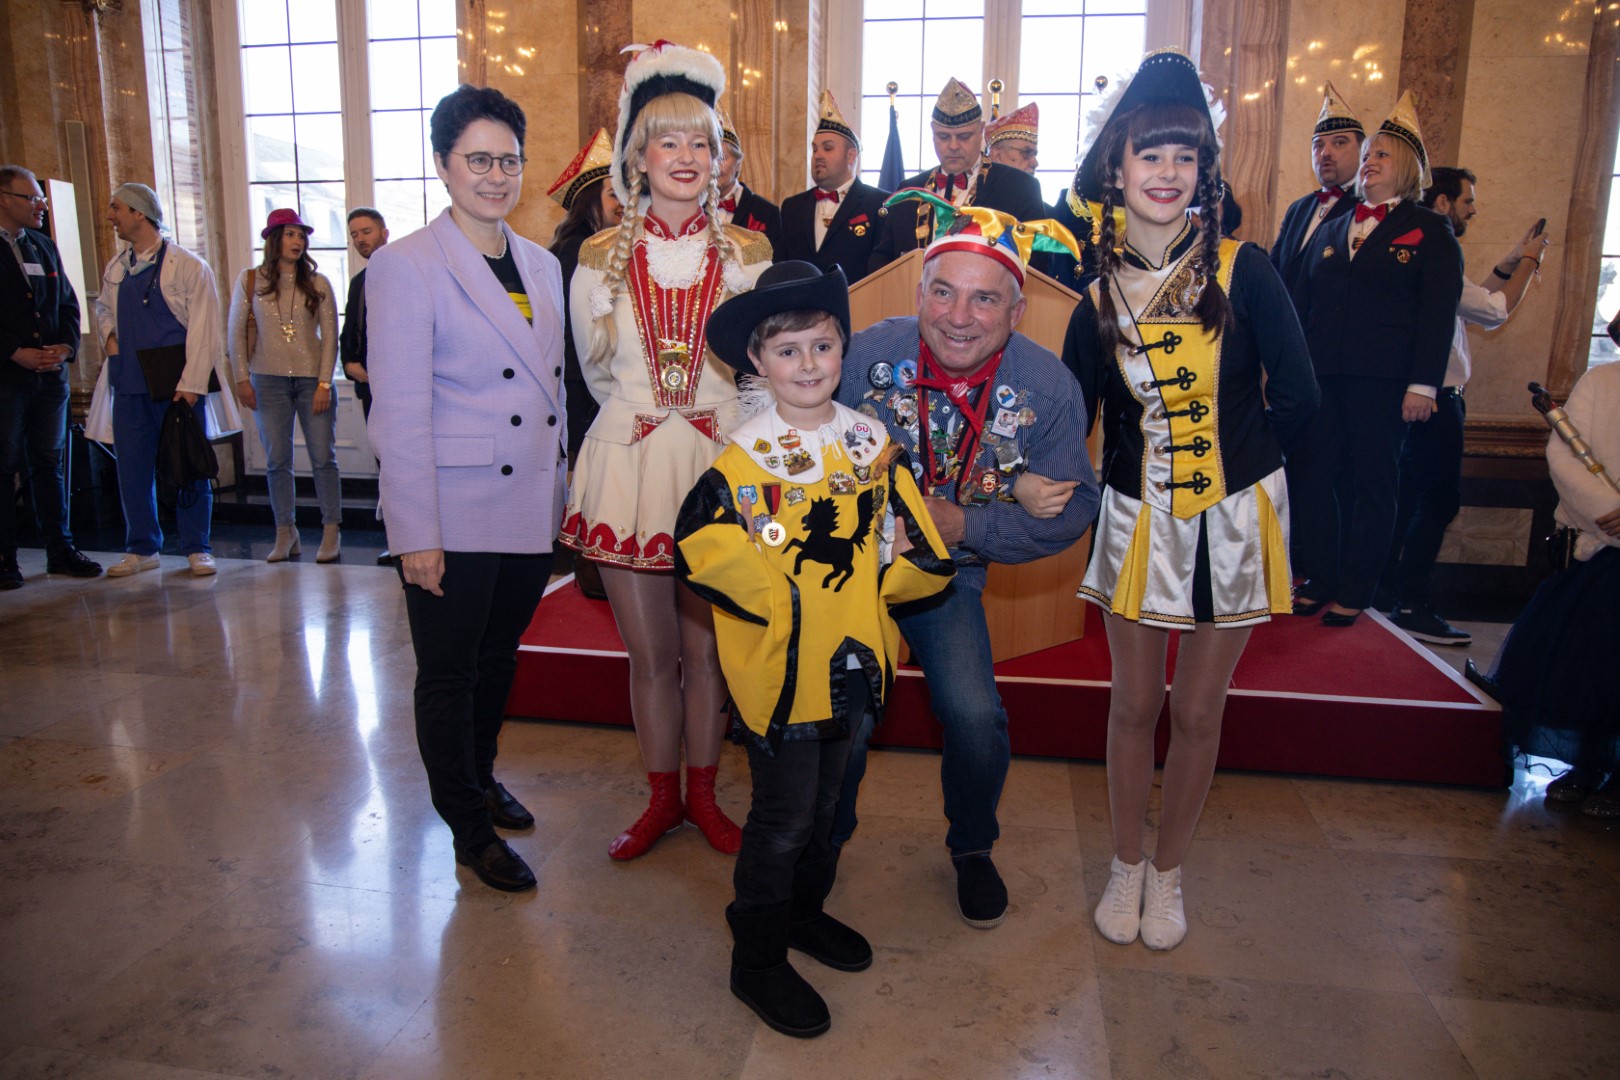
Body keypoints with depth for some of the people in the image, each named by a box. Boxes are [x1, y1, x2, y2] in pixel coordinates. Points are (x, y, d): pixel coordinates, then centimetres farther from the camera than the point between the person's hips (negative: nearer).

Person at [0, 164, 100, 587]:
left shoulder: (43, 246, 15)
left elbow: (68, 303, 15)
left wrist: (66, 346, 0)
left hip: (51, 374, 5)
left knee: (51, 464, 9)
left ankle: (61, 550, 16)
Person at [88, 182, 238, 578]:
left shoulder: (188, 267, -6)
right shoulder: (115, 269, 11)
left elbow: (202, 330, -9)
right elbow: (103, 307, 29)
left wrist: (191, 382, -15)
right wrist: (108, 334, 7)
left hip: (177, 385, -5)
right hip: (128, 385, 5)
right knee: (133, 469, 8)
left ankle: (197, 549, 13)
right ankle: (142, 548, 20)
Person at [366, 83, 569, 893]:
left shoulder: (542, 265, 11)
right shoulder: (405, 266, -8)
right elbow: (399, 411, -12)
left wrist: (560, 491, 13)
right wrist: (416, 532, -14)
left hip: (531, 511, 6)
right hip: (453, 515, -6)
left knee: (499, 658, 20)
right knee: (449, 674, 7)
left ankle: (480, 775, 43)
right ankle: (470, 831, 25)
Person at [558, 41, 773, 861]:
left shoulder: (748, 254, 2)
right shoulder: (601, 258, 3)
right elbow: (598, 373, 15)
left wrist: (702, 415, 9)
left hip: (719, 461, 0)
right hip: (629, 462, 1)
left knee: (707, 648, 8)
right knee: (649, 654, 9)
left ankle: (703, 795, 28)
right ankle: (662, 798, 28)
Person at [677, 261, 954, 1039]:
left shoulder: (871, 441, 2)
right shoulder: (742, 457, -14)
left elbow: (911, 544, 5)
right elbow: (702, 552, -17)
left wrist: (864, 587, -7)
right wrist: (788, 598, -17)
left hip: (851, 660, 6)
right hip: (778, 666, -5)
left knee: (823, 802, 22)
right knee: (783, 816, 4)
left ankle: (805, 910, 45)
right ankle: (756, 960, 23)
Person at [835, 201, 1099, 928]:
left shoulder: (1048, 388, -14)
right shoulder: (868, 352, -17)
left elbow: (1073, 505, -9)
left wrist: (967, 527, -21)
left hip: (949, 575, 1)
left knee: (977, 719, -11)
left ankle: (972, 849, 25)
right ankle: (825, 842, 29)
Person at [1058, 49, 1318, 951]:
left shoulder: (1243, 271, -7)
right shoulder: (1099, 294, -2)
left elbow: (1298, 397, -5)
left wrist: (1230, 463, 0)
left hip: (1233, 518, -1)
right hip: (1138, 517, 1)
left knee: (1198, 712, 9)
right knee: (1134, 705, 10)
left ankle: (1168, 872, 30)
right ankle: (1126, 864, 31)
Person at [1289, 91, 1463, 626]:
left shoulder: (1429, 231, 4)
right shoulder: (1331, 228, 17)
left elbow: (1439, 314, -3)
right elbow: (1301, 301, 15)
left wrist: (1422, 385, -12)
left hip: (1384, 381, -4)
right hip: (1321, 378, 4)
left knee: (1372, 482, 3)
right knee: (1312, 474, 3)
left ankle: (1353, 593, 11)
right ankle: (1319, 581, 16)